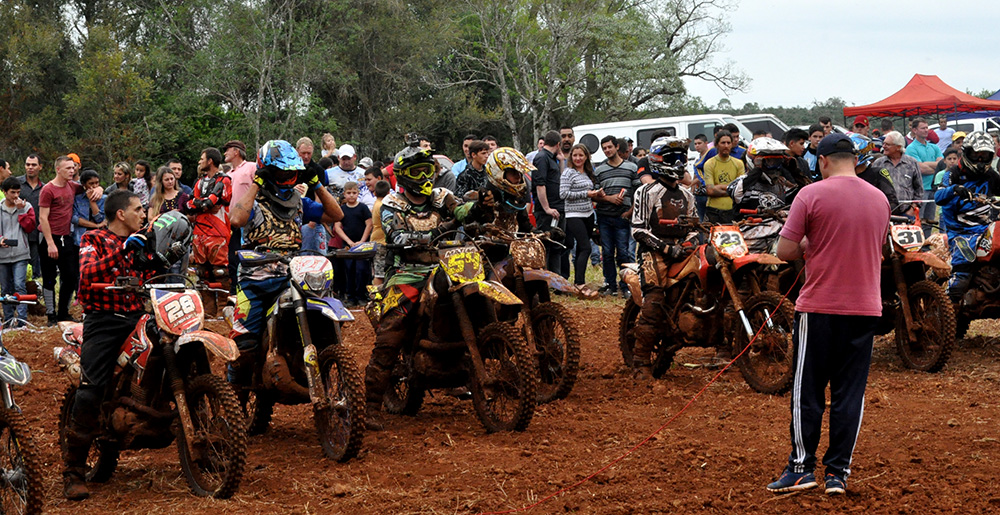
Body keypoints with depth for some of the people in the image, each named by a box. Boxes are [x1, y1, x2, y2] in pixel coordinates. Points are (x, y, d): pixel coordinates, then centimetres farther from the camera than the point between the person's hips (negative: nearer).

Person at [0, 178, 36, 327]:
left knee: (19, 286, -13)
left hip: (20, 254, -2)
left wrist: (21, 210, -10)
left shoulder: (26, 207, 5)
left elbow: (30, 227, -4)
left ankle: (21, 319, -14)